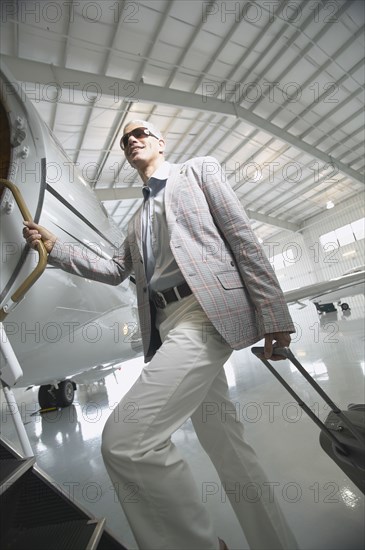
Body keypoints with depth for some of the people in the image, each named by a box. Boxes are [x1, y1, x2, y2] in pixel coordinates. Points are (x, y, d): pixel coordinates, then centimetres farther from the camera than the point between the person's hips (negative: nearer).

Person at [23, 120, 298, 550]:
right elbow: (115, 271, 28)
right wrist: (55, 248, 18)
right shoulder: (137, 219, 29)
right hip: (167, 327, 7)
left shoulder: (199, 169, 12)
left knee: (124, 438, -17)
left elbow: (243, 237, 1)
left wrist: (272, 313, -8)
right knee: (225, 445, 12)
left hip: (207, 311, -7)